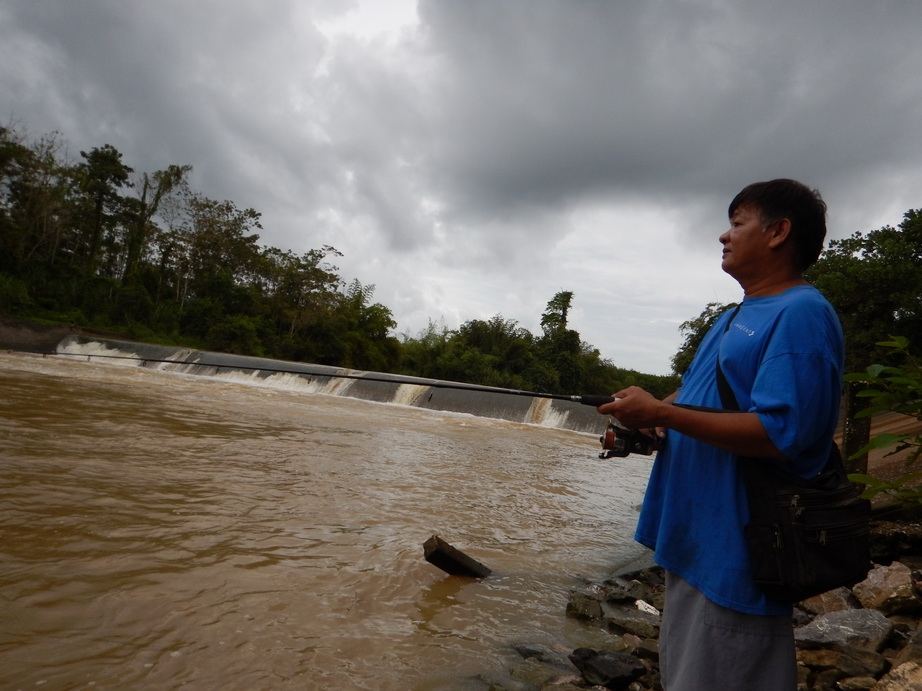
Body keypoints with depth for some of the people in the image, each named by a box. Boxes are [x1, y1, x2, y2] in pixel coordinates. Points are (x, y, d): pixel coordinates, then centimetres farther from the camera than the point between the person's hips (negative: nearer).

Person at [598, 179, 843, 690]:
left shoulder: (801, 313, -16)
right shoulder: (735, 317, 15)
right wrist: (642, 418, 4)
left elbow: (781, 433, -26)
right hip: (693, 536, 10)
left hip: (736, 552, -10)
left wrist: (659, 413, -24)